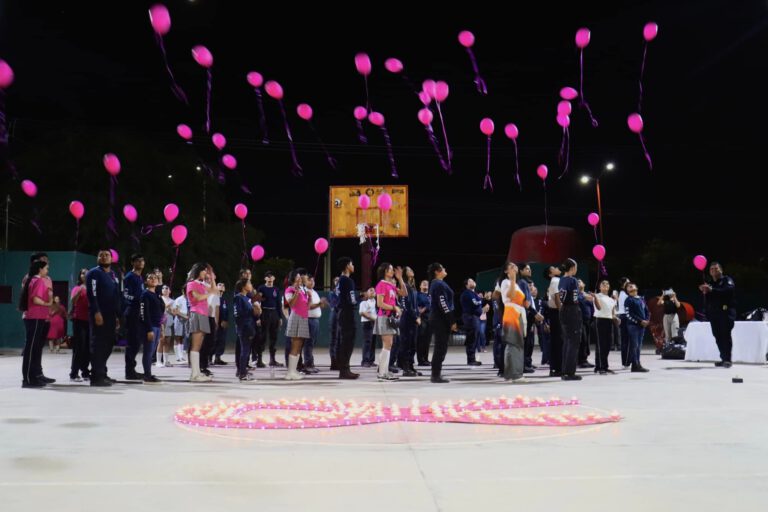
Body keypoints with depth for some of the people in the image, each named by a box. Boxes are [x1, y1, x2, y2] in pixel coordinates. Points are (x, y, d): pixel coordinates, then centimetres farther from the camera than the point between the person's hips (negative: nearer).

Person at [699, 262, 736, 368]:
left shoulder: (727, 280, 4)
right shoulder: (710, 283, 22)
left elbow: (728, 290, -18)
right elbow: (707, 299, 16)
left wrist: (712, 290, -27)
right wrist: (704, 291, -6)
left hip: (726, 312, -6)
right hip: (713, 313, 6)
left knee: (726, 335, -11)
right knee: (718, 337, 3)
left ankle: (727, 359, -12)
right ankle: (723, 358, 9)